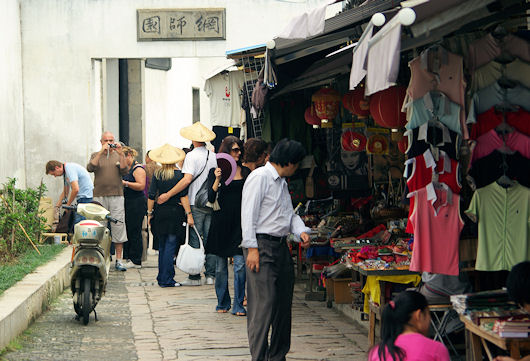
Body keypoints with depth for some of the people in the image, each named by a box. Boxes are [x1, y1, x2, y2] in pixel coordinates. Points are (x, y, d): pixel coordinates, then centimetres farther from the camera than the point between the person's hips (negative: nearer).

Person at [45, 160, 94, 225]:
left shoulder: (69, 169, -16)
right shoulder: (65, 172, 17)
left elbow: (75, 189, -24)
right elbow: (65, 192, 27)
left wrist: (67, 205, -13)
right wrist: (57, 207, 19)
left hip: (85, 197, -10)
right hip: (81, 198, 10)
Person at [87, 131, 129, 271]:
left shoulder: (118, 156, 13)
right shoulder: (95, 155, 12)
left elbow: (124, 171, -2)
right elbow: (90, 168, -8)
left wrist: (120, 154, -13)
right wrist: (101, 152, -14)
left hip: (116, 196, 0)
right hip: (99, 197, 0)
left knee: (118, 227, -3)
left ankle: (119, 260, 1)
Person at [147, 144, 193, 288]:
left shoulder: (157, 174, 1)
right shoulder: (179, 174, -7)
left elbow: (151, 196, 1)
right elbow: (183, 196, -10)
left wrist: (150, 213, 10)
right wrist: (189, 214, -8)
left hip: (160, 212, 3)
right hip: (175, 212, -3)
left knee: (162, 246, 15)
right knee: (170, 246, -2)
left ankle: (162, 277, 21)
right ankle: (166, 279, -4)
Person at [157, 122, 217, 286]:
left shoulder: (192, 156, -9)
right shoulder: (213, 156, 8)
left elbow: (187, 180, -19)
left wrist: (168, 195, -17)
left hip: (196, 204, -5)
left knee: (195, 240, -2)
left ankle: (194, 277, -2)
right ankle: (210, 275, 10)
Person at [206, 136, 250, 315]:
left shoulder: (246, 172, 9)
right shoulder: (216, 172, 2)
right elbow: (211, 198, -5)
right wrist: (217, 180, -17)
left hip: (240, 222, 1)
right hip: (222, 221, -1)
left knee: (240, 264, -7)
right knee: (221, 265, 5)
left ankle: (238, 305, -3)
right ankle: (222, 303, 17)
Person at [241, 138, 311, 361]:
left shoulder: (282, 182, 21)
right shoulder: (260, 177, -9)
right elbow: (248, 214, -14)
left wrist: (301, 231, 4)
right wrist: (252, 248, -19)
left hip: (281, 246, 10)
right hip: (262, 246, -9)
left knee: (283, 303, 11)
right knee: (264, 303, -11)